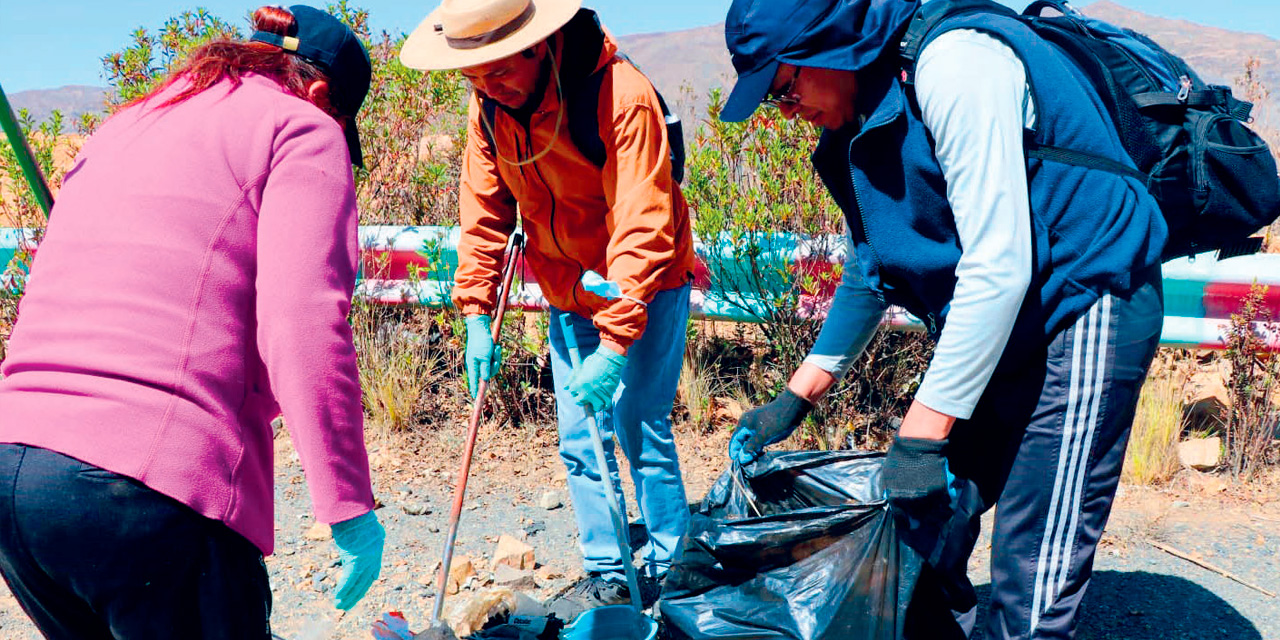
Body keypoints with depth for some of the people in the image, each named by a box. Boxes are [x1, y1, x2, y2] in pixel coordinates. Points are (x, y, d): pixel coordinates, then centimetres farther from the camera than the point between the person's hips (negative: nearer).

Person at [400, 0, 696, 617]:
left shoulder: (622, 97, -27)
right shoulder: (489, 105, -7)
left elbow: (641, 231, -30)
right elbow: (484, 213, 0)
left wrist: (614, 345, -33)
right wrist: (477, 315, -7)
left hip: (645, 289, -6)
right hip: (568, 297, 6)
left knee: (641, 431, -6)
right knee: (580, 443, 7)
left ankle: (668, 574, 13)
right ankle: (606, 576, 21)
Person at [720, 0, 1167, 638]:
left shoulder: (953, 61, -21)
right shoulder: (869, 116, 6)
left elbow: (998, 268, -26)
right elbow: (869, 267, 16)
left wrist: (920, 436, -24)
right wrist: (794, 400, 13)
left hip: (1082, 313, -9)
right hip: (988, 324, 9)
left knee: (1029, 580, -7)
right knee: (924, 538, 11)